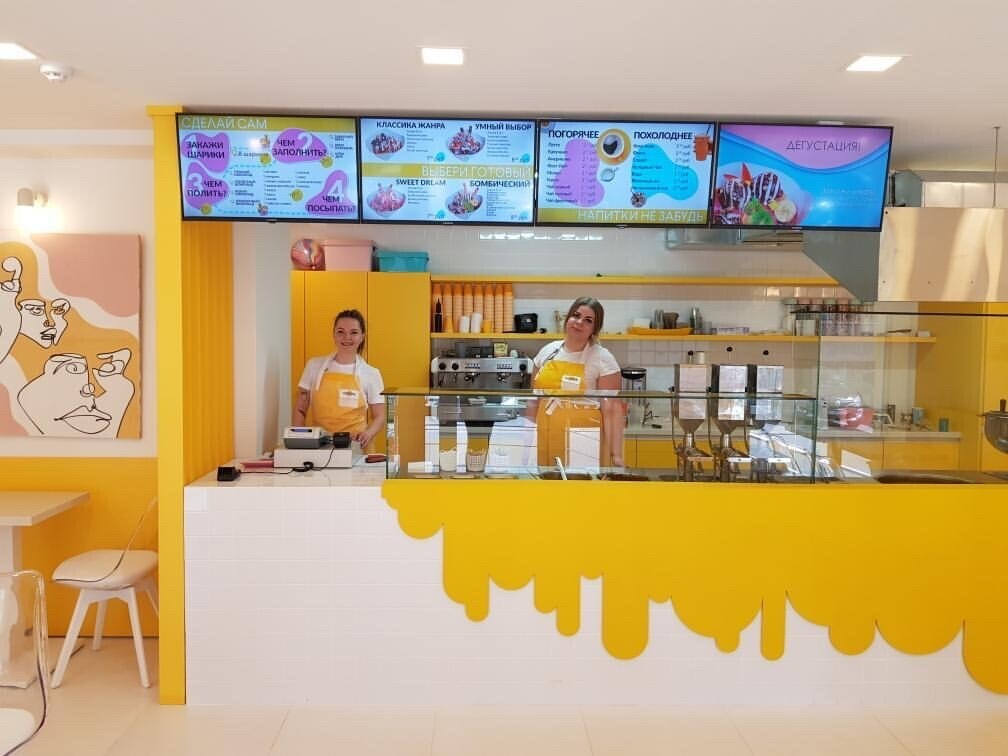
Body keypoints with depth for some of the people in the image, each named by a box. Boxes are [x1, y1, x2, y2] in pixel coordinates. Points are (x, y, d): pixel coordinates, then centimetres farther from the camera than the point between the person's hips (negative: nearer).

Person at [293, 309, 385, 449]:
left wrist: (368, 434, -11)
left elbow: (379, 416, 9)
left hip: (356, 447, 0)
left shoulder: (371, 374, 6)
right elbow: (300, 410, 13)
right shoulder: (314, 365, 9)